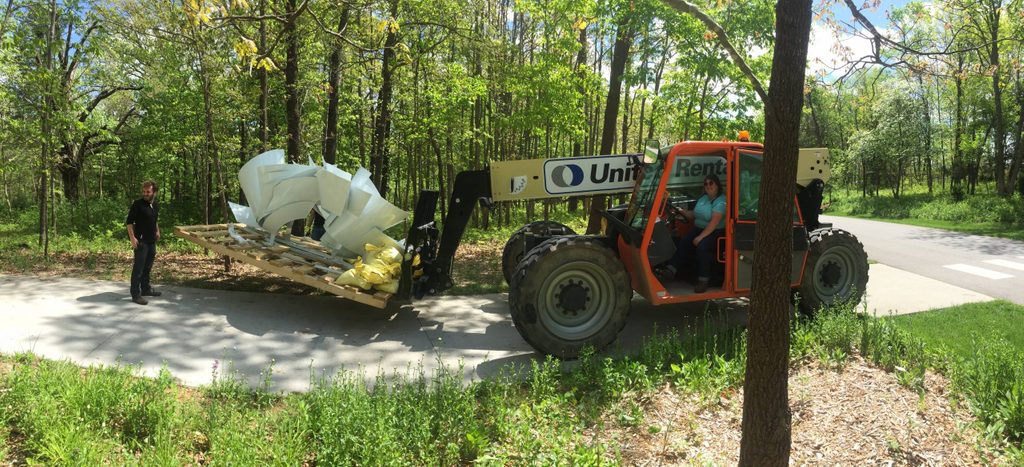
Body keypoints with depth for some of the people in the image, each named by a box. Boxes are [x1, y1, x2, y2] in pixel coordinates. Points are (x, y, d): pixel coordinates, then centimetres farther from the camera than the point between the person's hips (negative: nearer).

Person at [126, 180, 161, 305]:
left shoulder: (156, 206, 10)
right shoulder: (138, 204, -11)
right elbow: (129, 222, -11)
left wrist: (157, 231, 17)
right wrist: (132, 238, -18)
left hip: (152, 241, 7)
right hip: (141, 241, -7)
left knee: (147, 267, 18)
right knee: (138, 268, -6)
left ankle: (146, 289, 31)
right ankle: (135, 294, -4)